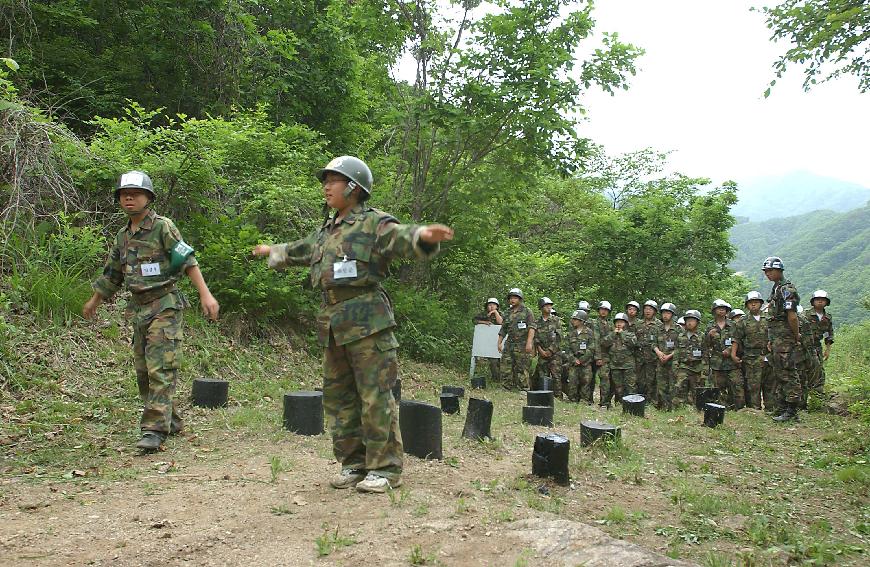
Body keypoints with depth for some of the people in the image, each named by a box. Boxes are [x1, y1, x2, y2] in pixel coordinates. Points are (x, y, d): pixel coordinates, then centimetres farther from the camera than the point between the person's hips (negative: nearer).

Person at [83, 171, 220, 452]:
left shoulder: (163, 226, -8)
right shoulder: (122, 236, 13)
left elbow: (188, 260, -14)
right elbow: (111, 274, 25)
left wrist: (205, 294, -24)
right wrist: (93, 302, 35)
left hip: (164, 307, -8)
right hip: (138, 309, 8)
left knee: (161, 369, -11)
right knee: (143, 371, 11)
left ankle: (155, 429, -10)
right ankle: (171, 420, 24)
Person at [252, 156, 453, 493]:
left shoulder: (374, 224, -3)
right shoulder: (325, 231, 21)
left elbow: (403, 239, -22)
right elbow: (299, 251, 41)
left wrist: (424, 236, -45)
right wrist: (272, 251, 57)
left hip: (367, 322, -8)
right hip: (331, 324, 8)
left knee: (376, 397, -5)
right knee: (337, 396, 11)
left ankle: (385, 468, 4)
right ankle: (353, 463, 22)